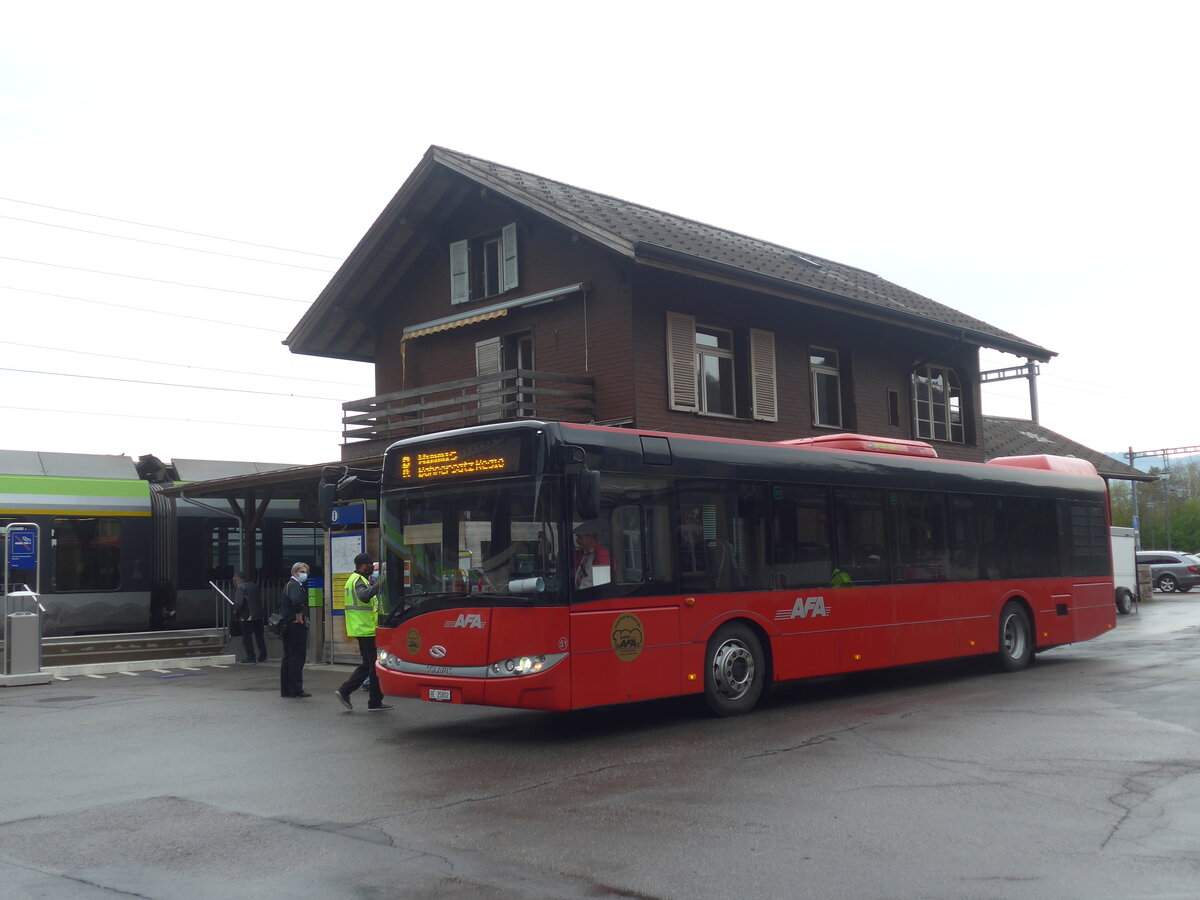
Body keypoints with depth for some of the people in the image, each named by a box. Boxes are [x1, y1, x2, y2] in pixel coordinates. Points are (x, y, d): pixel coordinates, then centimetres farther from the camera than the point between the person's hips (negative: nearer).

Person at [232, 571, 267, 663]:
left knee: (247, 637, 1)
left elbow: (238, 603, -19)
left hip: (247, 617, -7)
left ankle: (251, 657, 0)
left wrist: (235, 612, -5)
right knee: (260, 636, 13)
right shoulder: (254, 585, 11)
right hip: (258, 615, 7)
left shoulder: (241, 587, -13)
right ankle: (263, 656, 16)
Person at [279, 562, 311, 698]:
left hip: (287, 625, 10)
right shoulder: (296, 586, -14)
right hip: (297, 626, -10)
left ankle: (285, 689, 17)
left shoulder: (288, 585, 18)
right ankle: (296, 689, -5)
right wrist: (299, 618, -21)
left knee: (288, 658, 12)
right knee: (297, 658, -6)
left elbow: (282, 605, 29)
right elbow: (297, 602, -33)